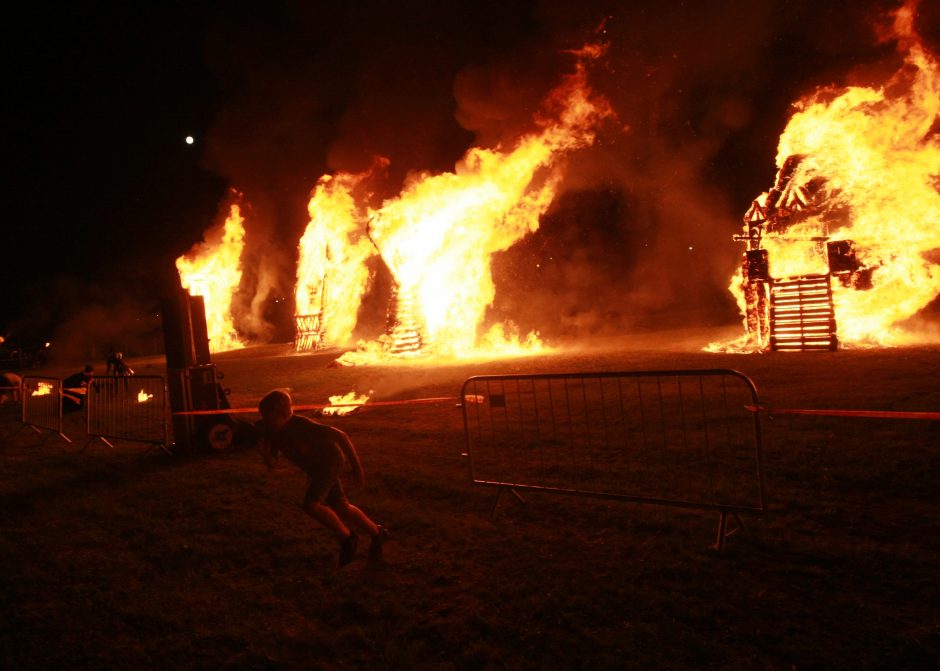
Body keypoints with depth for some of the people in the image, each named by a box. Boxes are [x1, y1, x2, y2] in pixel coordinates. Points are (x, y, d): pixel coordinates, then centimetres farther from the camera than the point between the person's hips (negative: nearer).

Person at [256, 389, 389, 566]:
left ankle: (347, 538, -2)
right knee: (341, 507, 13)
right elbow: (272, 463, -4)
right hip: (314, 468, 8)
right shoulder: (273, 433, -13)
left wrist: (357, 468, -23)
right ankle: (376, 533, 33)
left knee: (311, 504, -21)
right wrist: (264, 453, -28)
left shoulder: (302, 426, -33)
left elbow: (340, 436, -27)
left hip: (330, 460, -8)